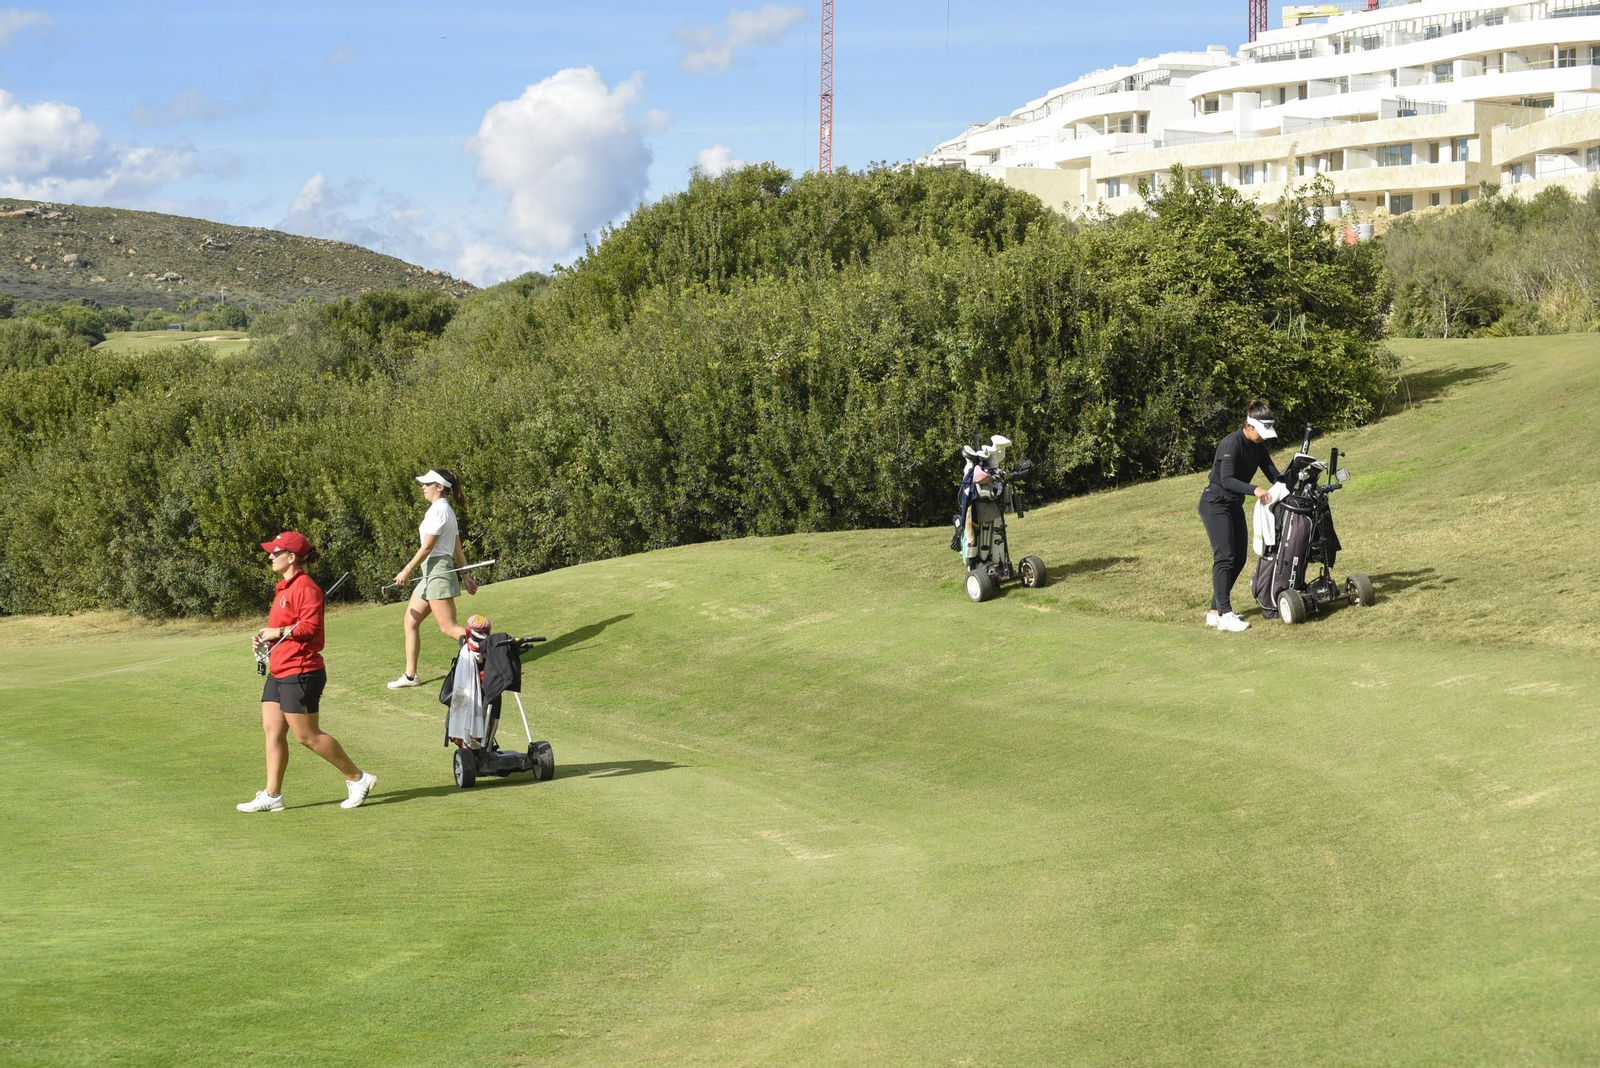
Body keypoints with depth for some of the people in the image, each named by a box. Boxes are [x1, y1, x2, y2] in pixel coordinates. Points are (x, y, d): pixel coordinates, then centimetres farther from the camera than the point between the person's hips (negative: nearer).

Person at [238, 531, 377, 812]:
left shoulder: (305, 587, -15)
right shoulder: (284, 588, 17)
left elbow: (310, 627, -22)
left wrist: (277, 632, -17)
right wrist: (264, 637, 10)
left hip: (300, 673, -10)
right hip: (278, 672, 10)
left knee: (307, 735, -5)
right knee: (272, 730, 5)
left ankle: (357, 778, 6)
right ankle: (272, 796, 8)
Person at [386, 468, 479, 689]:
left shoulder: (438, 510, -14)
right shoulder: (447, 510, 16)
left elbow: (427, 547, -17)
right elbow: (458, 549, 18)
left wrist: (407, 570, -12)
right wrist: (465, 576, 20)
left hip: (438, 570, -10)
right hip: (432, 573, 10)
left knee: (448, 628, -11)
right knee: (411, 621, 12)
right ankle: (410, 675, 15)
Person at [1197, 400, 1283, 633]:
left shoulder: (1258, 446, 2)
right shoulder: (1231, 444, -23)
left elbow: (1274, 475, 2)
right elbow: (1227, 480, -34)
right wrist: (1254, 490, -47)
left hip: (1234, 505, 9)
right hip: (1215, 504, -9)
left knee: (1239, 558, 5)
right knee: (1225, 557, -16)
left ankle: (1215, 612, 11)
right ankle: (1225, 615, -21)